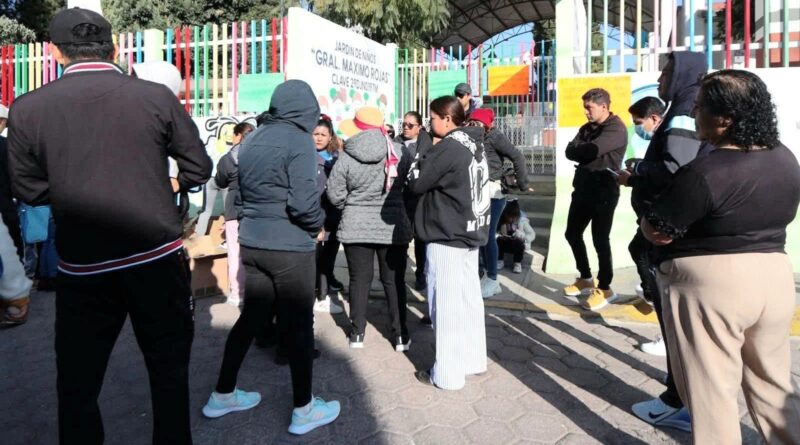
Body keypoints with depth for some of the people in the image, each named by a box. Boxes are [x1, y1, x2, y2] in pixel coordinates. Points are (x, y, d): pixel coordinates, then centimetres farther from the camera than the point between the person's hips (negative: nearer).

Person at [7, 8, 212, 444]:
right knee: (169, 371, 16)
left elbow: (29, 190, 7)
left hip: (83, 267, 1)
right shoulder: (157, 96, -5)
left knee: (77, 385, 17)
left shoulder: (27, 108, -3)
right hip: (158, 258, 0)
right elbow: (199, 168, 4)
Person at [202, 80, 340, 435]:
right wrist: (319, 224, -4)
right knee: (299, 325, 4)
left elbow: (245, 190, 13)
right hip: (289, 246, -7)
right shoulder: (298, 140, -14)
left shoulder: (252, 139, 9)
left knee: (251, 317, 18)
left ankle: (223, 396, 29)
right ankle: (304, 410, 17)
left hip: (252, 242, 7)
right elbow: (303, 202, -21)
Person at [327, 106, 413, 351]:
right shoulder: (400, 152, -7)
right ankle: (400, 335, 16)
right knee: (394, 281, 10)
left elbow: (335, 195, -4)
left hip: (356, 227, 0)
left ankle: (357, 333, 20)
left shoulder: (346, 157, -10)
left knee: (359, 280, 12)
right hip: (392, 225, 0)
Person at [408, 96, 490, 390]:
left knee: (447, 306, -1)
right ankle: (473, 360, 27)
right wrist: (429, 161, 8)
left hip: (447, 238, -9)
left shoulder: (448, 148, -18)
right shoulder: (474, 145, 10)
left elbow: (416, 183, -12)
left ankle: (447, 374, 8)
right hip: (470, 234, 9)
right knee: (469, 301, 15)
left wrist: (419, 162, 3)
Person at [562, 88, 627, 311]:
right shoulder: (587, 128, 13)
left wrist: (579, 150, -6)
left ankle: (604, 289, 11)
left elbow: (592, 150, -25)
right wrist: (585, 153, -17)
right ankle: (585, 278, 28)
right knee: (572, 234, 12)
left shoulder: (616, 129, -12)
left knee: (600, 240, -2)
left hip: (604, 192, -8)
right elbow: (570, 151, 1)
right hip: (583, 188, 8)